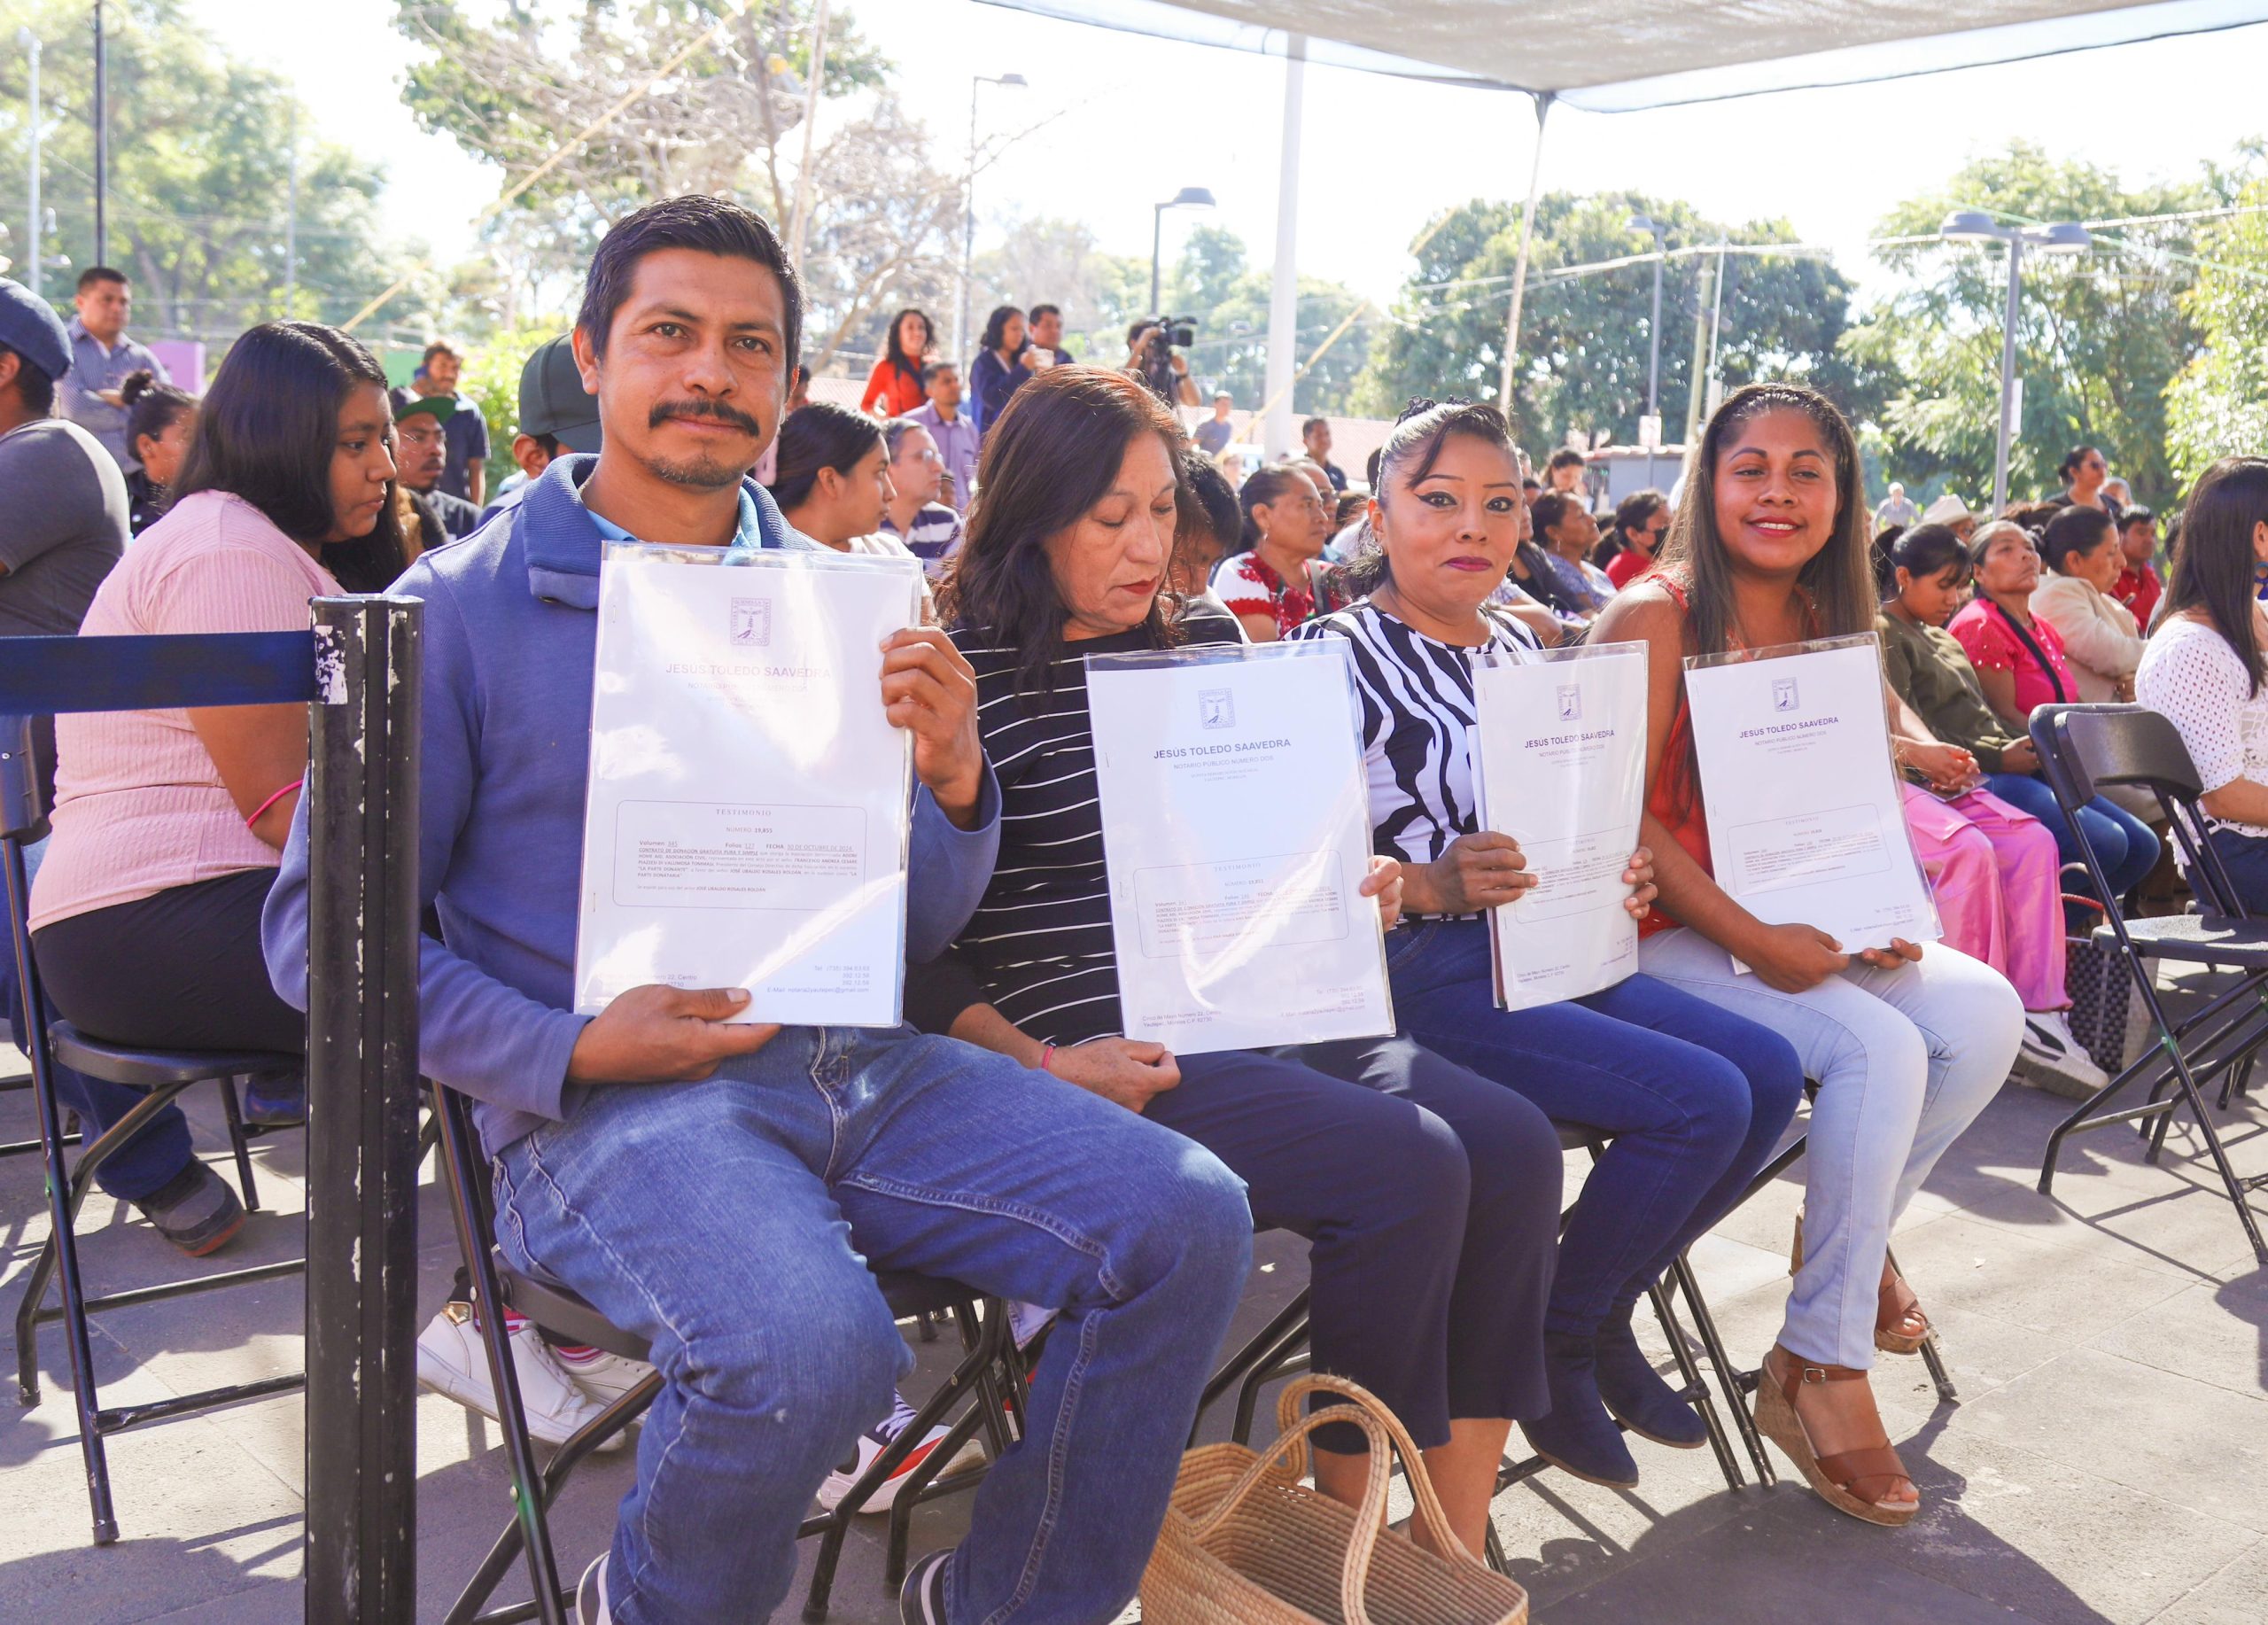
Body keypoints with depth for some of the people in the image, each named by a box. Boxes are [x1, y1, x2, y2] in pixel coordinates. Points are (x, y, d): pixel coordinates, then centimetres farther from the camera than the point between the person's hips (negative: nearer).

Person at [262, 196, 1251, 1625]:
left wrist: (953, 782, -8)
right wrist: (572, 1051, -14)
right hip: (606, 1101, -4)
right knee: (810, 1344, -33)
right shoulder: (462, 606, 0)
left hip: (855, 1064, 5)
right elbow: (326, 929, -1)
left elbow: (916, 933, 13)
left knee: (1186, 1220, -12)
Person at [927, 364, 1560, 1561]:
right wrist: (1045, 1067, -20)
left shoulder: (1205, 648, 16)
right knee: (1405, 1163, -23)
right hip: (1103, 1047, -7)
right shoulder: (966, 679, -5)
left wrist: (1348, 887, 4)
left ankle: (1457, 1553, -2)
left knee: (1512, 1145, -11)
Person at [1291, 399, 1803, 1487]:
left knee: (1768, 1073, -4)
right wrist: (1431, 885, -31)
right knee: (1701, 1101, -19)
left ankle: (1601, 1314, 14)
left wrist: (1618, 876, 5)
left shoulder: (1517, 646, 16)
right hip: (1423, 975, -8)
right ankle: (1550, 1356, 2)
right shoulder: (1340, 655, -9)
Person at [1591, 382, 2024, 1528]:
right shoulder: (1657, 616, -12)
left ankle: (1859, 1235, 11)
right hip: (1663, 938, -7)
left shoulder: (1831, 631, 10)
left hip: (1795, 930, 7)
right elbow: (1622, 818, -19)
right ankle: (1820, 1369, -12)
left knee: (1984, 1011, -13)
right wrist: (1754, 941, -24)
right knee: (1877, 1044, -26)